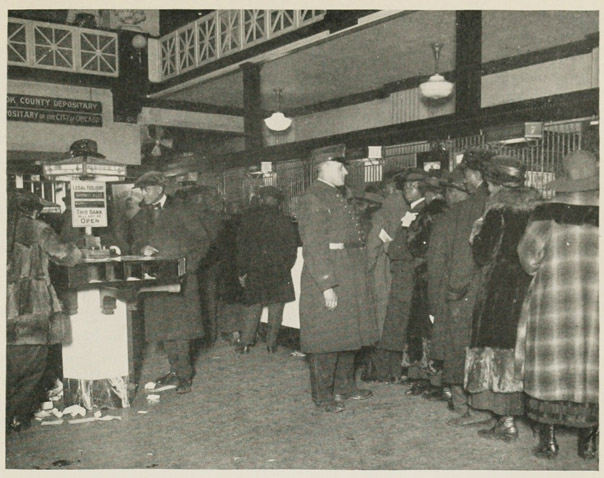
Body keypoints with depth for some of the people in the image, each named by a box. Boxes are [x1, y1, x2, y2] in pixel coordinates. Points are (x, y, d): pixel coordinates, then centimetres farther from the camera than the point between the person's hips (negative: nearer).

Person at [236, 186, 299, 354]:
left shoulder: (249, 218, 1)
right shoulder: (284, 221, 1)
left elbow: (241, 245, 1)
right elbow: (292, 248, 2)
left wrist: (242, 271, 5)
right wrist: (285, 268, 11)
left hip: (255, 270, 1)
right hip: (278, 271, -1)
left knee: (253, 307, 8)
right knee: (276, 308, 6)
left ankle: (246, 342, 5)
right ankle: (271, 343, 8)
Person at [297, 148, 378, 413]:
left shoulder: (337, 197, 18)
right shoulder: (312, 199, -11)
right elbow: (313, 246, -18)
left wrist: (357, 277, 17)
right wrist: (327, 284, -22)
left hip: (349, 278, 9)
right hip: (328, 276, -9)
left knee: (348, 333, 16)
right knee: (327, 337, -2)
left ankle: (344, 385, 29)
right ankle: (323, 394, 11)